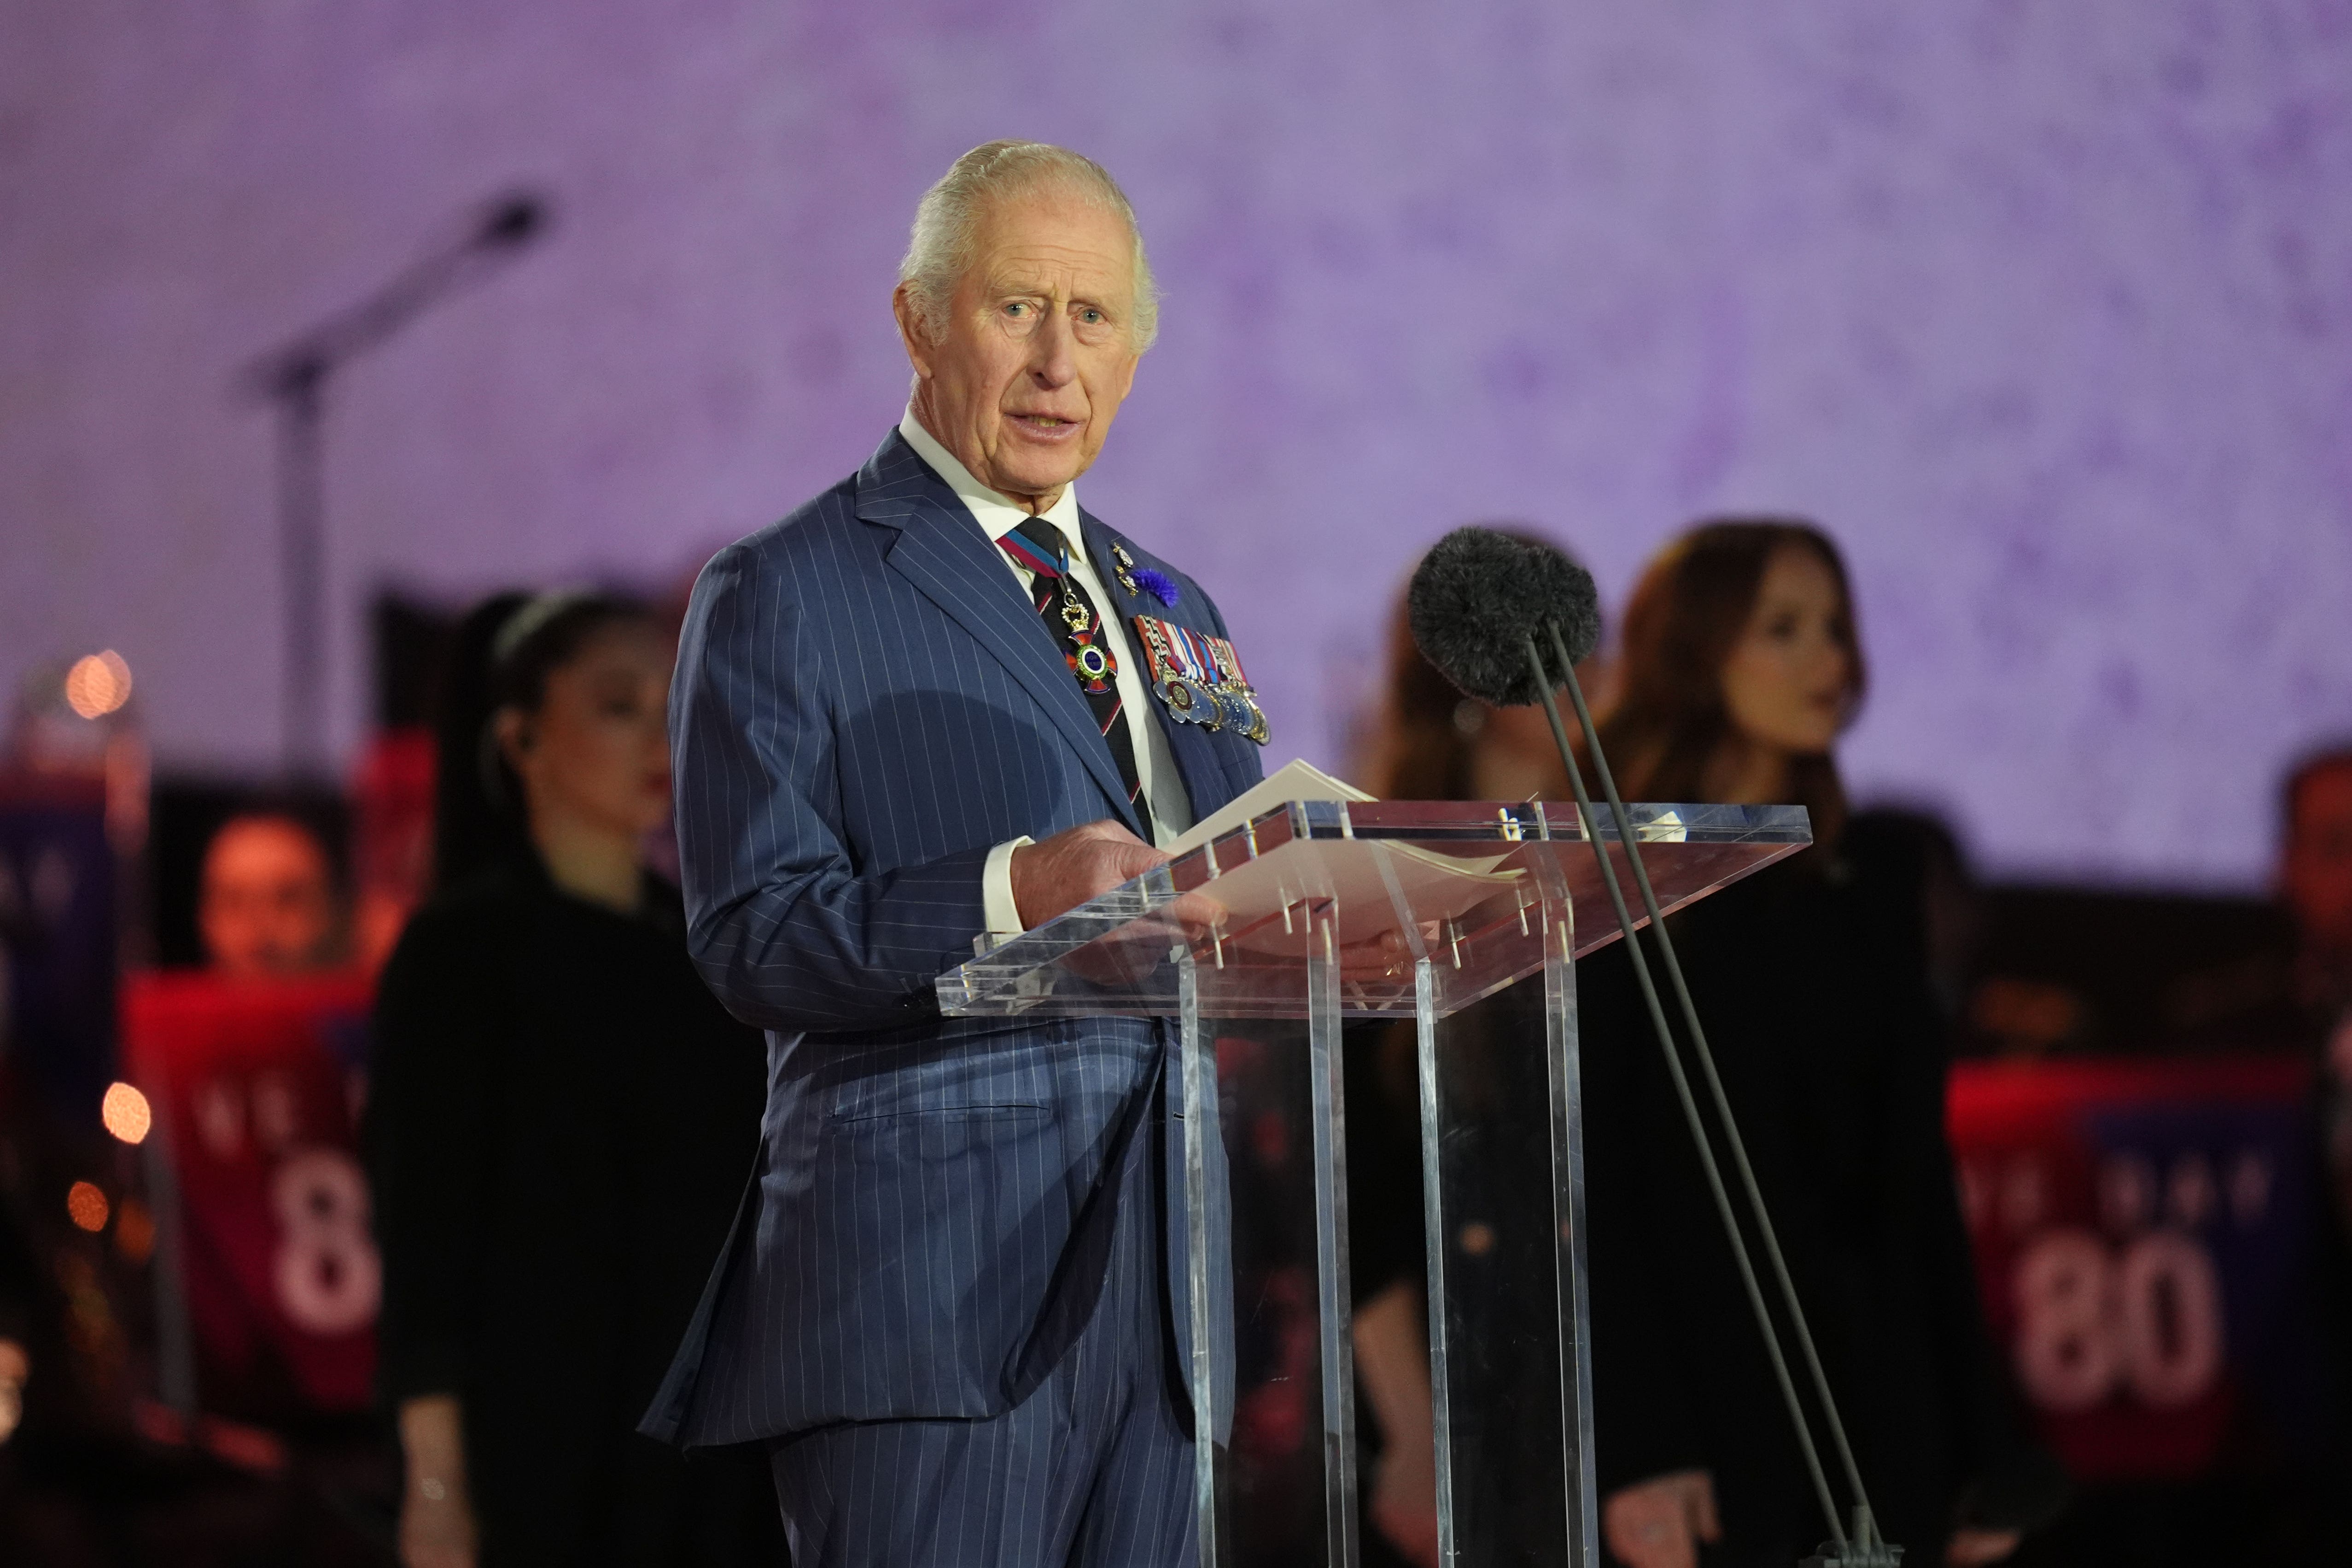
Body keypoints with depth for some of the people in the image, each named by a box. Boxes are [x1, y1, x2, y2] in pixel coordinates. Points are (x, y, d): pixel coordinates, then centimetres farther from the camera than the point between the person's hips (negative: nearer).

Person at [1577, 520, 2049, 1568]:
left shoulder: (1856, 919, 16)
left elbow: (1915, 1193, 14)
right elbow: (1589, 1184, -9)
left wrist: (1980, 1457, 9)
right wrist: (1635, 1454, -19)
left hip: (1880, 1435, 5)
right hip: (1706, 1430, -5)